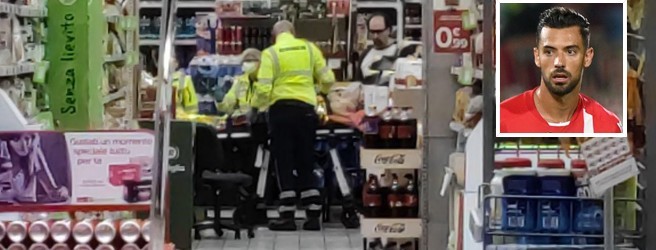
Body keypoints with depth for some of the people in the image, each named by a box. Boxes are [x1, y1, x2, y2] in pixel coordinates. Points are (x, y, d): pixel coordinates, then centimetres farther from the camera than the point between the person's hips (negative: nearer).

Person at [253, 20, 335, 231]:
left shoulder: (270, 53, -2)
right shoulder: (310, 48, 6)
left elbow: (263, 89, -10)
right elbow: (328, 79, 4)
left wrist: (259, 98, 12)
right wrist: (319, 90, 25)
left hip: (281, 108, -3)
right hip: (306, 108, 3)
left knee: (284, 163, 4)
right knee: (306, 163, 10)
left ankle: (287, 216, 2)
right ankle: (313, 216, 9)